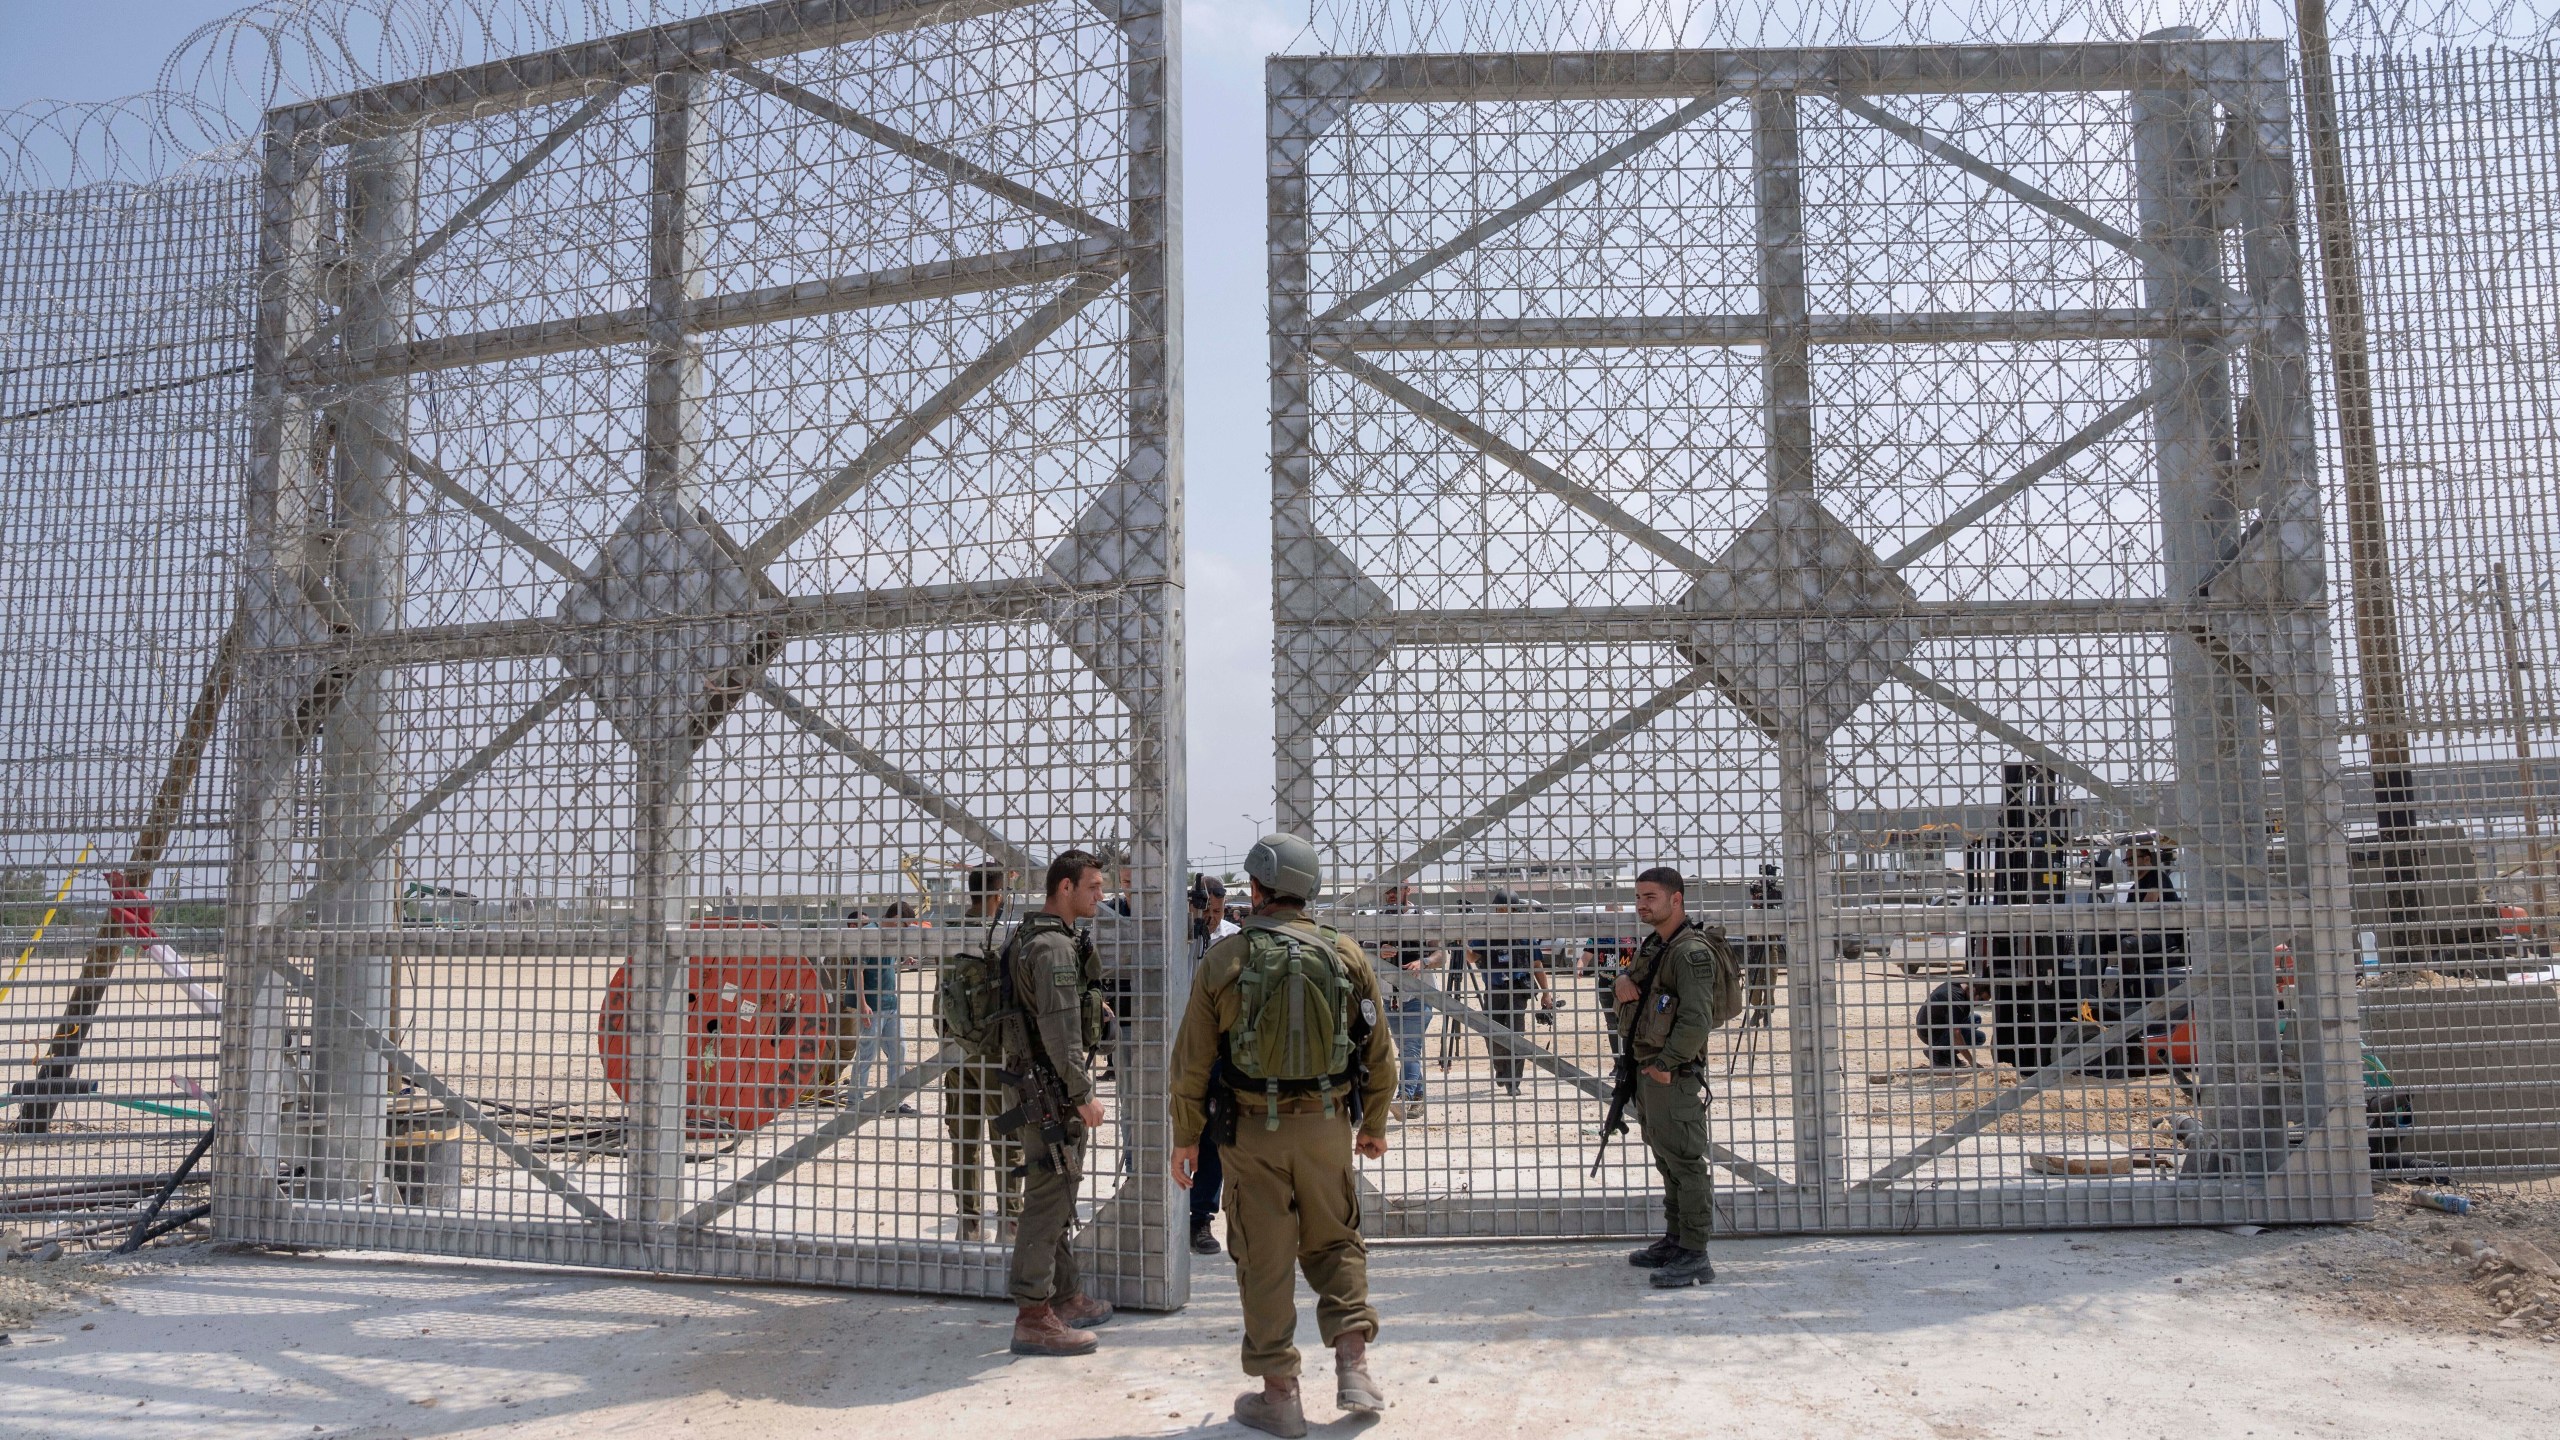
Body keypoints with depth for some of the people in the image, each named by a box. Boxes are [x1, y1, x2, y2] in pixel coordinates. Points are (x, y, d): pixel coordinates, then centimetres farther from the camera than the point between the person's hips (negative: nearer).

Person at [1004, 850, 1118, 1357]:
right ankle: (1033, 1318, -2)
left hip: (1036, 1085, 11)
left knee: (1058, 1199, 18)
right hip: (1050, 1088, -11)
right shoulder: (1055, 946, -19)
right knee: (1047, 1199, -6)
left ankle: (1066, 1296, 29)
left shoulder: (1032, 937, 15)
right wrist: (1084, 1093, -20)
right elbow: (1060, 1029, -23)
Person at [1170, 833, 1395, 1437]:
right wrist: (1374, 1125, 19)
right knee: (1336, 1244, 19)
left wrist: (1185, 1137, 7)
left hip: (1252, 1131, -2)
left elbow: (1191, 1061, -3)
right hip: (1327, 1125, 2)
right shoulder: (1347, 956, -1)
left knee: (1265, 1261, 7)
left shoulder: (1222, 961, -6)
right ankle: (1353, 1367, 12)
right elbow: (1379, 1055, 6)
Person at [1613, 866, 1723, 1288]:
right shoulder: (1653, 945, 14)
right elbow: (1632, 975, 27)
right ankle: (1674, 1241, 27)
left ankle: (1694, 1257, -3)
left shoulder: (1691, 951, -16)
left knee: (1685, 1163, -6)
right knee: (1667, 1160, 17)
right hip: (1647, 1070, 10)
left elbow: (1697, 1019, -23)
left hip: (1673, 1074, -10)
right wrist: (1622, 980, 3)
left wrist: (1666, 1064, -21)